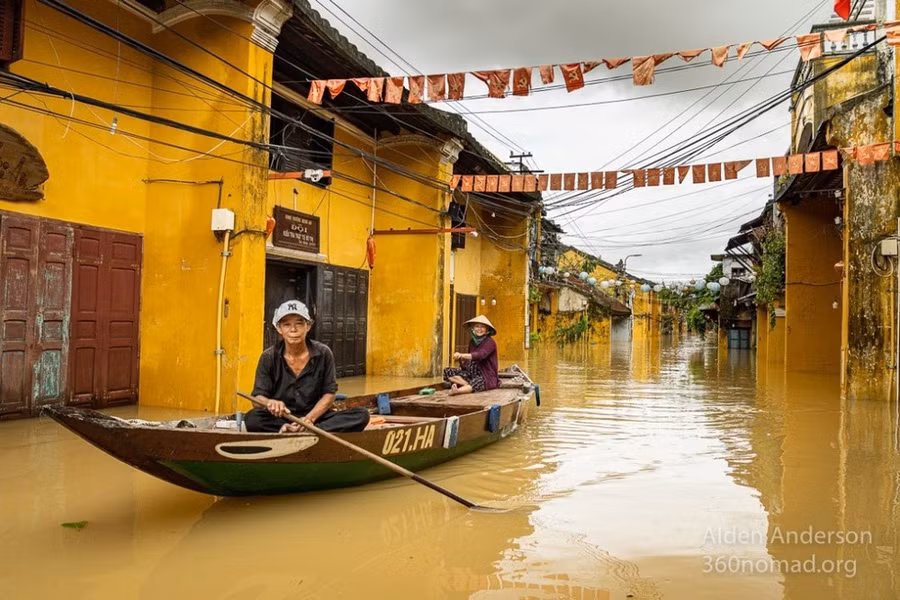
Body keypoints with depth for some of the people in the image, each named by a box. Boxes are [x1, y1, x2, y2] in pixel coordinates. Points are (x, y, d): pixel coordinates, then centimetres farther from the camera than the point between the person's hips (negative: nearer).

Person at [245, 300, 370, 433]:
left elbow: (329, 394, -1)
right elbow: (258, 396, -5)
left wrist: (310, 418, -18)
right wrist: (270, 403, -30)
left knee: (361, 415, -22)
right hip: (279, 418, -1)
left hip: (315, 416, 1)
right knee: (252, 419, -33)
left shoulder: (323, 354, -4)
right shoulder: (269, 357, -4)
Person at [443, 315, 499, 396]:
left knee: (476, 382, -42)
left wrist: (462, 355, -43)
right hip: (473, 374, 8)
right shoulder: (472, 342, 11)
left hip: (487, 377, -8)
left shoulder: (490, 342, -11)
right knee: (448, 372, -10)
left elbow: (480, 355, -29)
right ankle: (468, 385, -31)